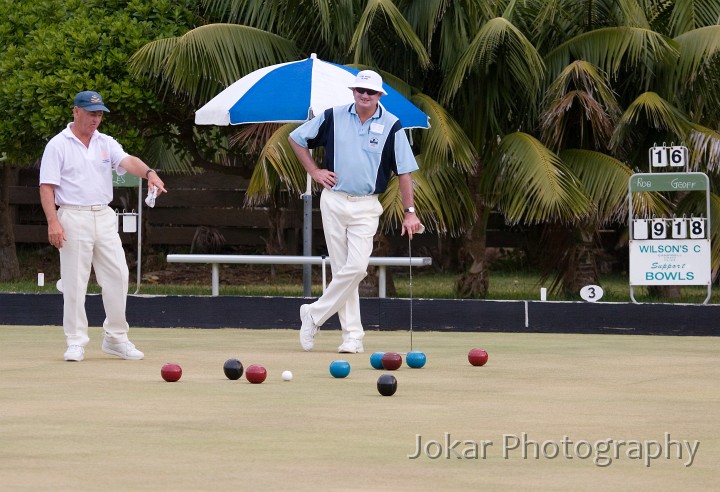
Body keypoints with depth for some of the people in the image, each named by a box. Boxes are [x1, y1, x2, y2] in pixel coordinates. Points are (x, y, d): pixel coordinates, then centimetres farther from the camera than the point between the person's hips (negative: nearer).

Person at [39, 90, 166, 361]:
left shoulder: (106, 143, 11)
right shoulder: (58, 145, -1)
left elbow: (128, 161, -7)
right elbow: (47, 187, -6)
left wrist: (149, 173, -29)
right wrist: (53, 222, -17)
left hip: (104, 217, 4)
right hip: (73, 219, -4)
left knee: (117, 275, 1)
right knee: (74, 281, -3)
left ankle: (116, 338, 13)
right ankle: (76, 342, 4)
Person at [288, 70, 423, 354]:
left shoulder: (391, 126, -1)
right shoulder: (333, 117, 2)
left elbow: (404, 170, 1)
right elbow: (296, 139, 13)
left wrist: (410, 212, -4)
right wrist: (314, 171, 4)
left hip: (367, 207, -1)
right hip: (333, 201, 1)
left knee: (356, 267, -14)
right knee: (342, 268, 1)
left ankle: (315, 315, 2)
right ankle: (352, 335, 5)